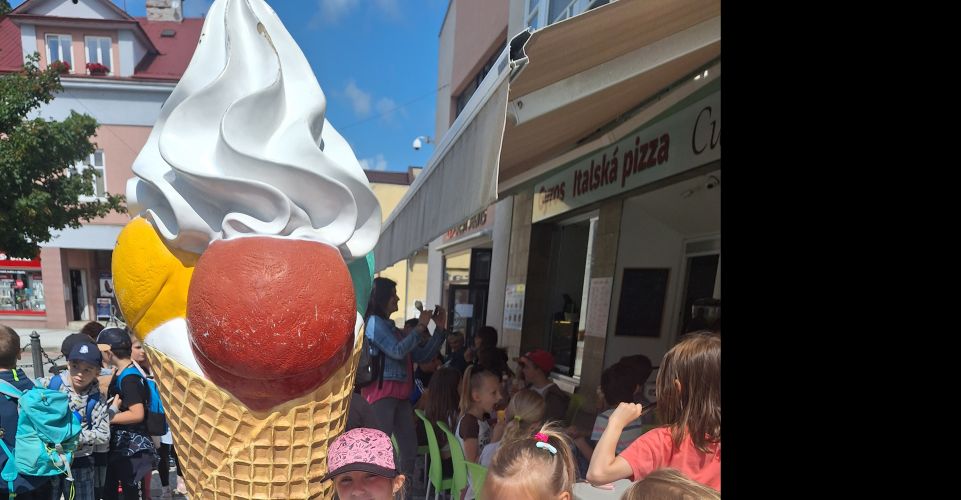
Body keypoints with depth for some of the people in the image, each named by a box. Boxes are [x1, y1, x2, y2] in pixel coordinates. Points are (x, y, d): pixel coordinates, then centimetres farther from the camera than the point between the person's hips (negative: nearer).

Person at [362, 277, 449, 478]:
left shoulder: (393, 328, 19)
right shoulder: (374, 322, -5)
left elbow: (421, 355, 17)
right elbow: (398, 351, -16)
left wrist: (440, 328, 11)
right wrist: (420, 327, -9)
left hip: (400, 394, 8)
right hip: (381, 393, -8)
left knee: (409, 448, 12)